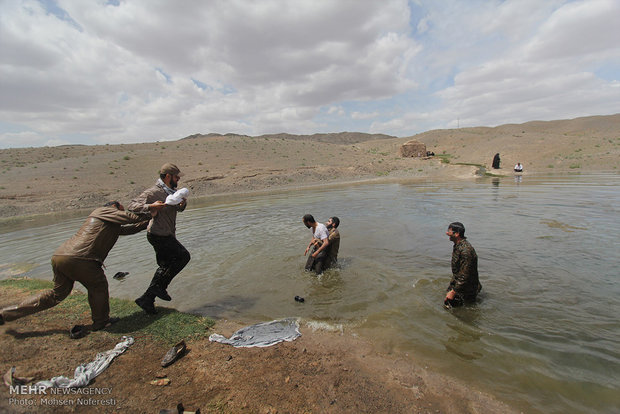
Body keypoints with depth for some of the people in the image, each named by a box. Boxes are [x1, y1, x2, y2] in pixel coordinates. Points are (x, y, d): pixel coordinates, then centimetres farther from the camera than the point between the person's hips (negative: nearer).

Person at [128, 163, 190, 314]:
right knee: (183, 256, -5)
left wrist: (182, 203, -6)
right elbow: (132, 206, -20)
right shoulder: (153, 192, -17)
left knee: (165, 267, 13)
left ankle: (147, 299, 21)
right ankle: (159, 286, 6)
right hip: (159, 235, -9)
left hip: (167, 235, 9)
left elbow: (180, 208, 17)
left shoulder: (170, 191, 10)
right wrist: (151, 206, -35)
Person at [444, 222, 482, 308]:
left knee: (449, 305, -8)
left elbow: (464, 276, -27)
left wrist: (453, 292, -22)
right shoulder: (457, 246, 3)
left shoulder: (466, 250, -28)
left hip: (466, 287, -9)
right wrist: (451, 287, 21)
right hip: (457, 283, 9)